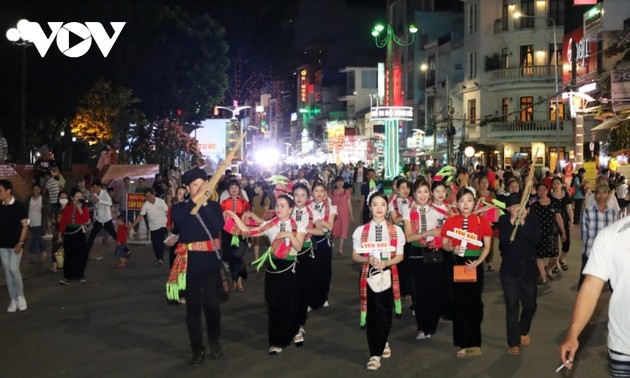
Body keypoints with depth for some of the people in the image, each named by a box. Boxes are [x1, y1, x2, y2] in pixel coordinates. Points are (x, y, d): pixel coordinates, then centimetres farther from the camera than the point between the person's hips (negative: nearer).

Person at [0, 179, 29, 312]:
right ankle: (13, 300, 13)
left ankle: (20, 296, 5)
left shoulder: (19, 206, -8)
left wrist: (20, 242, -15)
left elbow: (25, 225, -8)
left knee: (14, 269, -14)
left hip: (15, 244, -5)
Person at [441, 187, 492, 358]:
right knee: (459, 303, 5)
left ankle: (473, 342, 23)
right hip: (457, 265, 0)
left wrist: (478, 261, -14)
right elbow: (444, 244, 4)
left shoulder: (482, 221, -3)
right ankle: (464, 343, 15)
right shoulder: (450, 221, -1)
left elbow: (487, 245, 0)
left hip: (475, 265, 0)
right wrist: (453, 249, -17)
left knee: (474, 302, 8)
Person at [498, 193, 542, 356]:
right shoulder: (504, 220, -4)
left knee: (530, 305, 12)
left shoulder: (532, 218, -2)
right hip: (510, 270, -1)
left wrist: (523, 222, -23)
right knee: (512, 308, -2)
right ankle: (513, 342, 5)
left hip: (529, 269, 1)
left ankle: (524, 331, 40)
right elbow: (504, 240, -19)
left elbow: (536, 238, -17)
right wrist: (512, 220, -24)